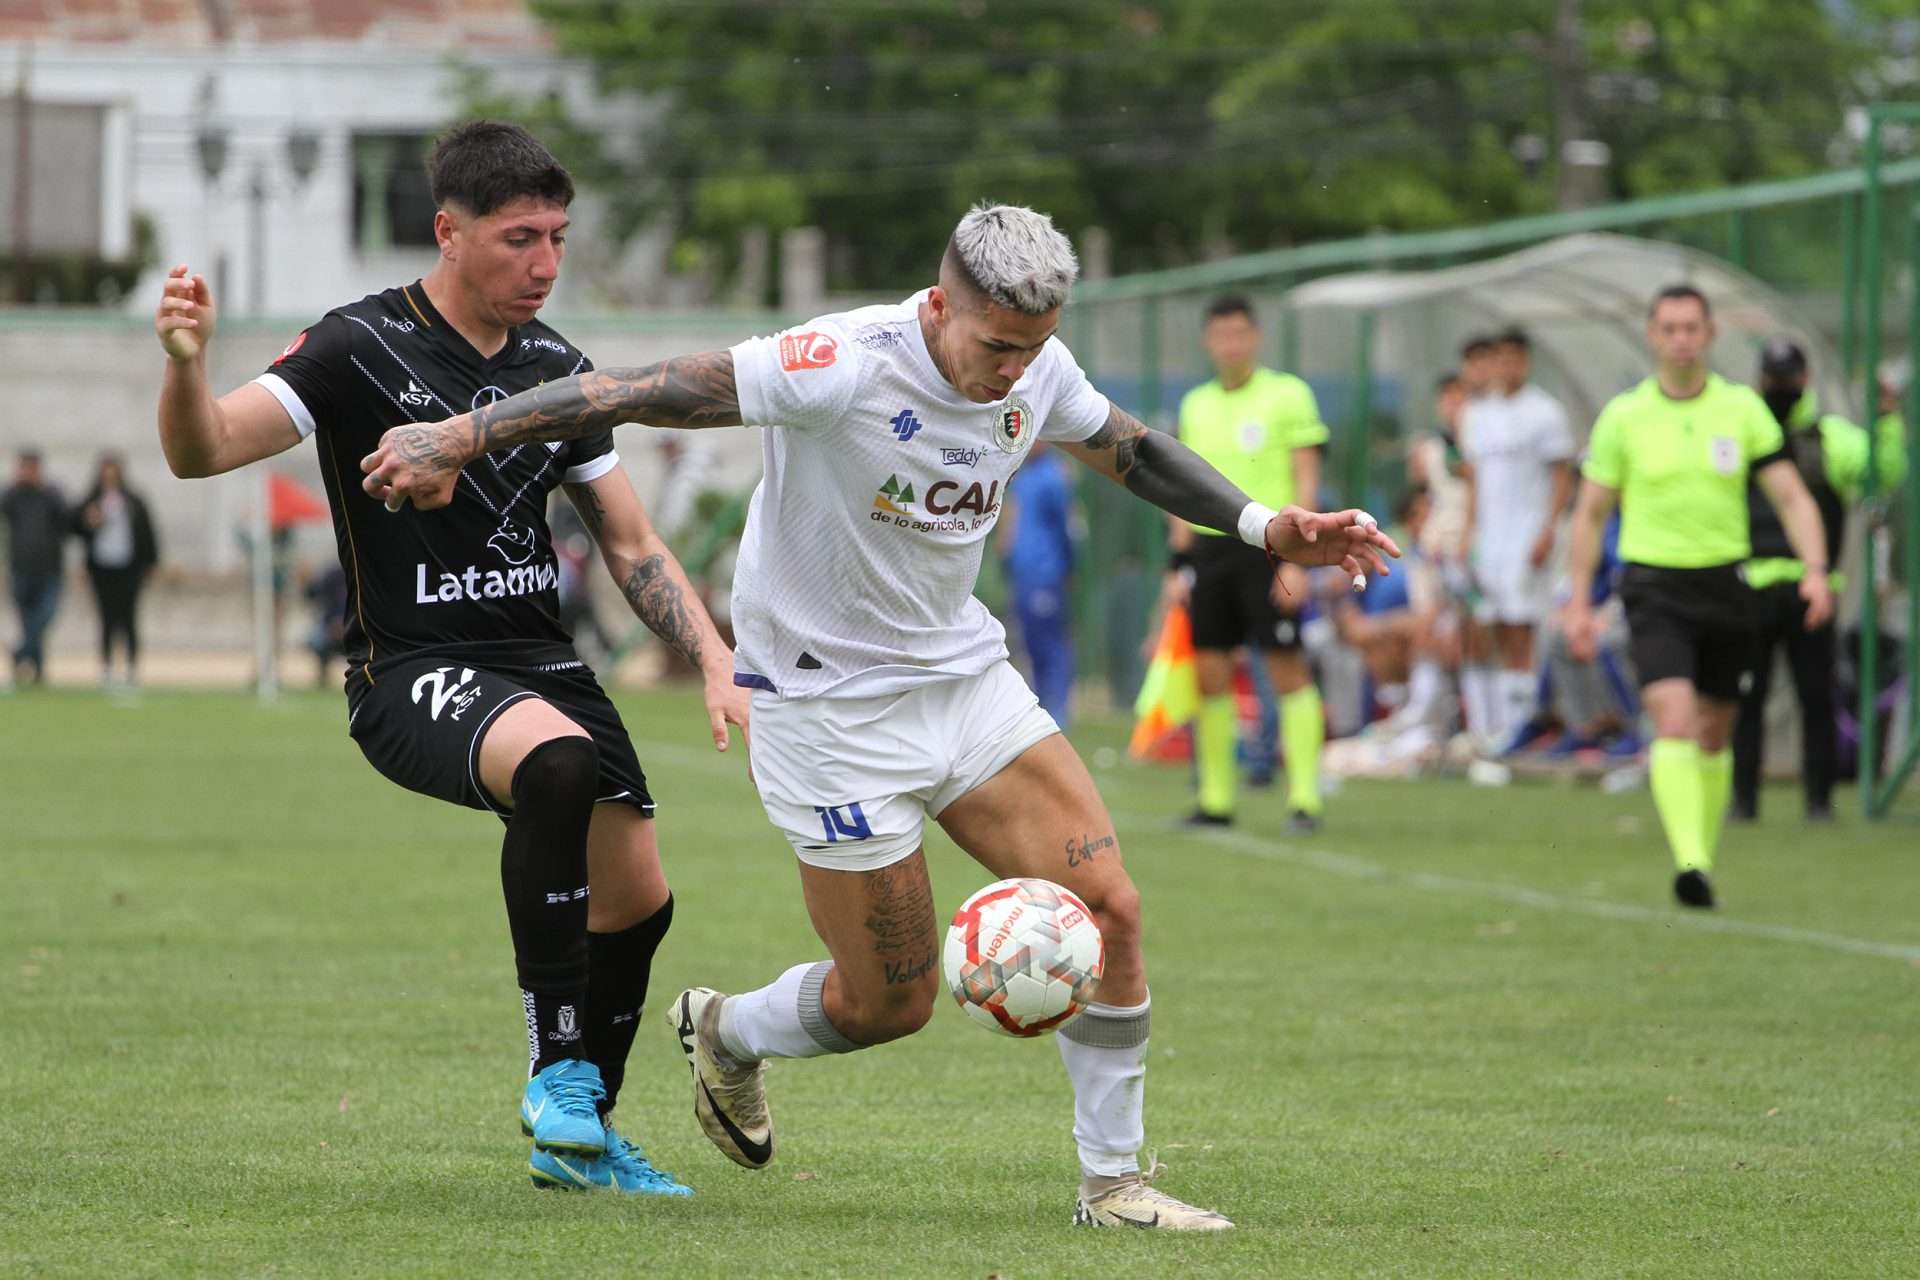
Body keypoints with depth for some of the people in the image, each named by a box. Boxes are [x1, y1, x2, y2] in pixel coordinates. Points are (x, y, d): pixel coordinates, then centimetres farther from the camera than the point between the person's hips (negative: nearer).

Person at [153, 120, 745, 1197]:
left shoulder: (560, 369, 8)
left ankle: (578, 1138, 27)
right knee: (559, 761, -35)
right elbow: (204, 450, -19)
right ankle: (557, 1070, -24)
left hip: (542, 657, 6)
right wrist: (187, 364, -40)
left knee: (637, 902, 2)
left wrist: (719, 665, 4)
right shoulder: (362, 349, -9)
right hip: (413, 674, -6)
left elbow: (632, 545, 16)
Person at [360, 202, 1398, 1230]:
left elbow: (1130, 450, 17)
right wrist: (457, 438, -27)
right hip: (830, 704, -6)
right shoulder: (843, 365, -26)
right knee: (893, 1001, -1)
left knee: (1108, 907, -8)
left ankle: (1112, 1181, 6)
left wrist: (1265, 527, 10)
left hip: (964, 673, 6)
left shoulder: (1038, 370, -5)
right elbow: (646, 392, -26)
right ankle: (726, 1033, 32)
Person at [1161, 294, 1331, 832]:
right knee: (1209, 671, 2)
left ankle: (1304, 797, -6)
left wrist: (1297, 559, -12)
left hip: (1267, 546, -5)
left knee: (1288, 670, -7)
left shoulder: (1287, 394, -2)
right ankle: (1216, 798, 9)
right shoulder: (1196, 405, 14)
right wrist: (1178, 564, 13)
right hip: (1209, 547, 5)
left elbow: (1307, 480, -5)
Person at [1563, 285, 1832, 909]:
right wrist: (1578, 603, 1)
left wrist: (1816, 570, -14)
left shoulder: (1742, 409, 2)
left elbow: (1790, 495, 1)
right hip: (1654, 586, -3)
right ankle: (1689, 863, -28)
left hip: (1725, 585, 3)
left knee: (1714, 735, 11)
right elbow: (1590, 513, 5)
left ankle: (1703, 861, 26)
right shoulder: (1623, 416, -1)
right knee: (1674, 722, -20)